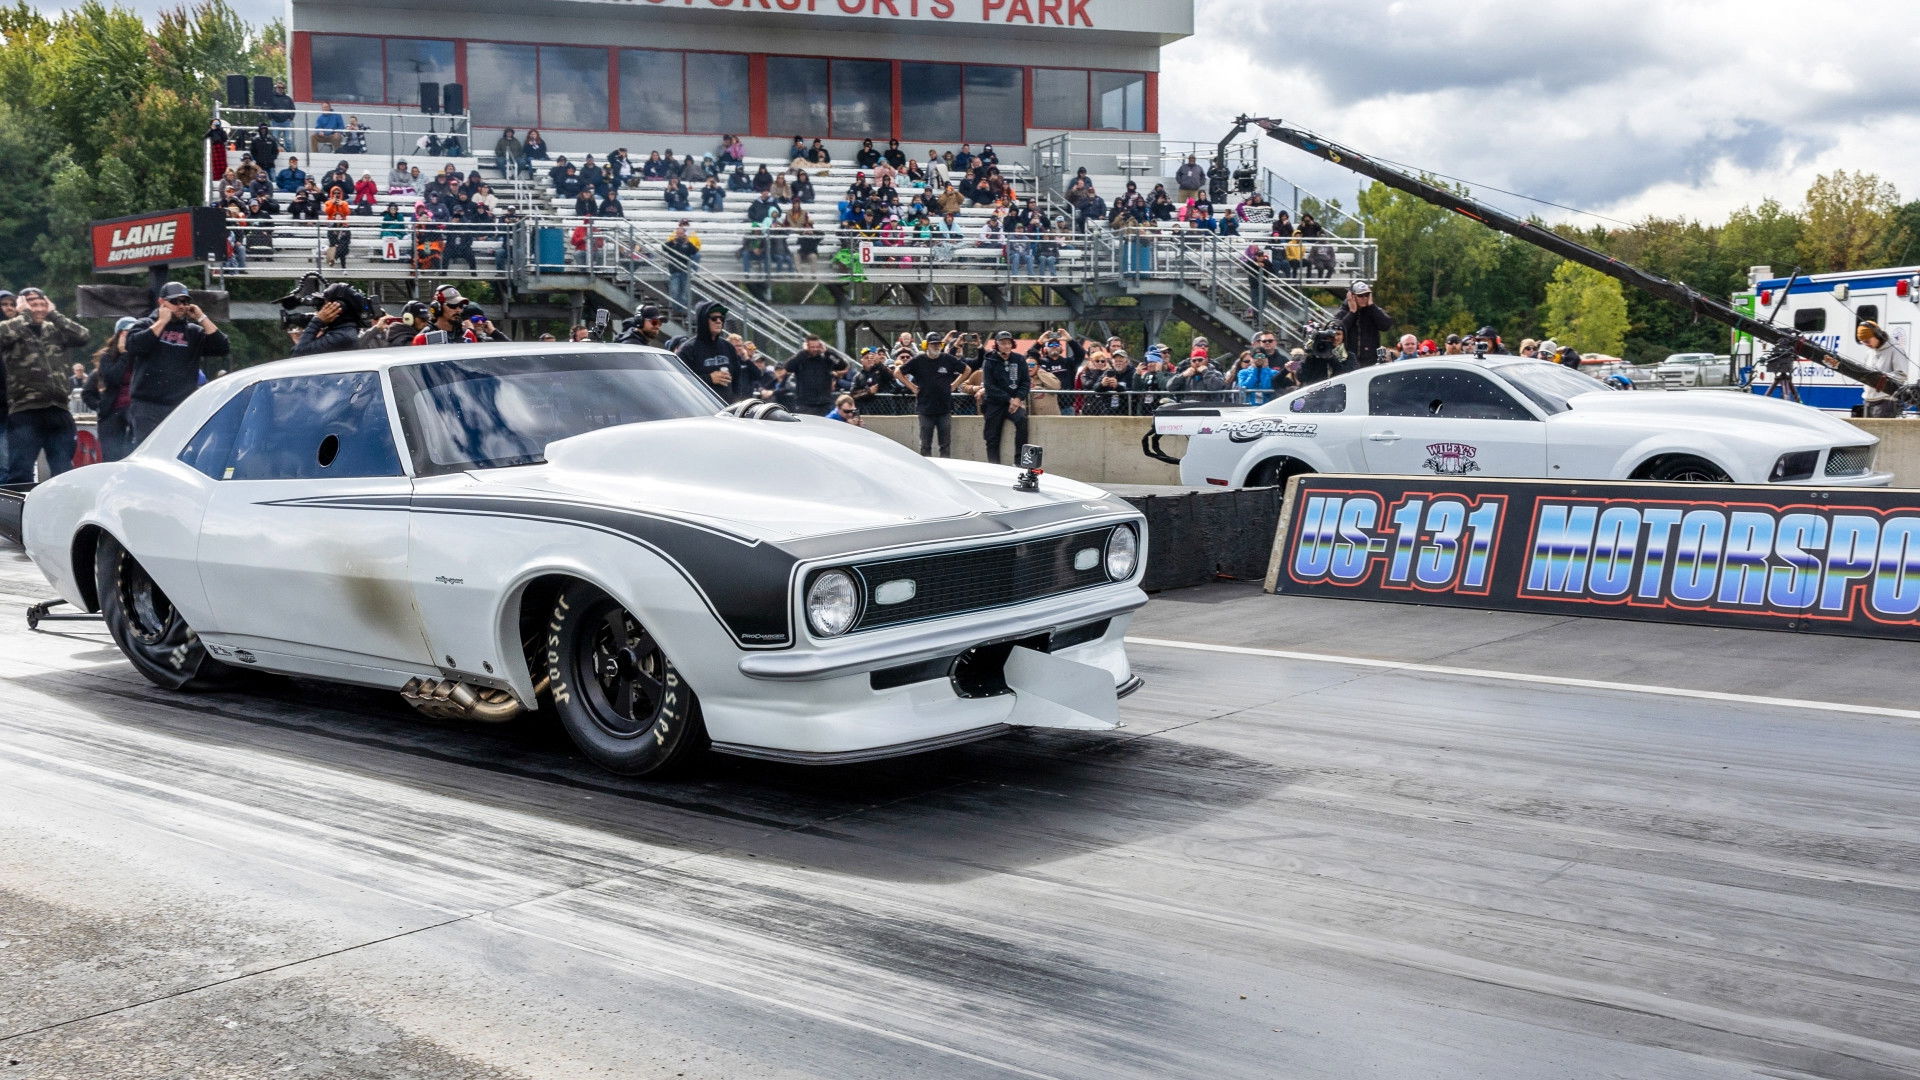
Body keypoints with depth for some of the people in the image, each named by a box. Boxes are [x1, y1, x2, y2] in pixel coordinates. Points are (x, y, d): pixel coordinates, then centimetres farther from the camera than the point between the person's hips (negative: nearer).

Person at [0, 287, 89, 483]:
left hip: (58, 411, 4)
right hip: (25, 411, -4)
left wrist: (53, 314, 3)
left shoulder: (55, 330, 16)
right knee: (21, 474, -4)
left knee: (64, 474, 8)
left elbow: (84, 336, 1)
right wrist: (26, 314, -3)